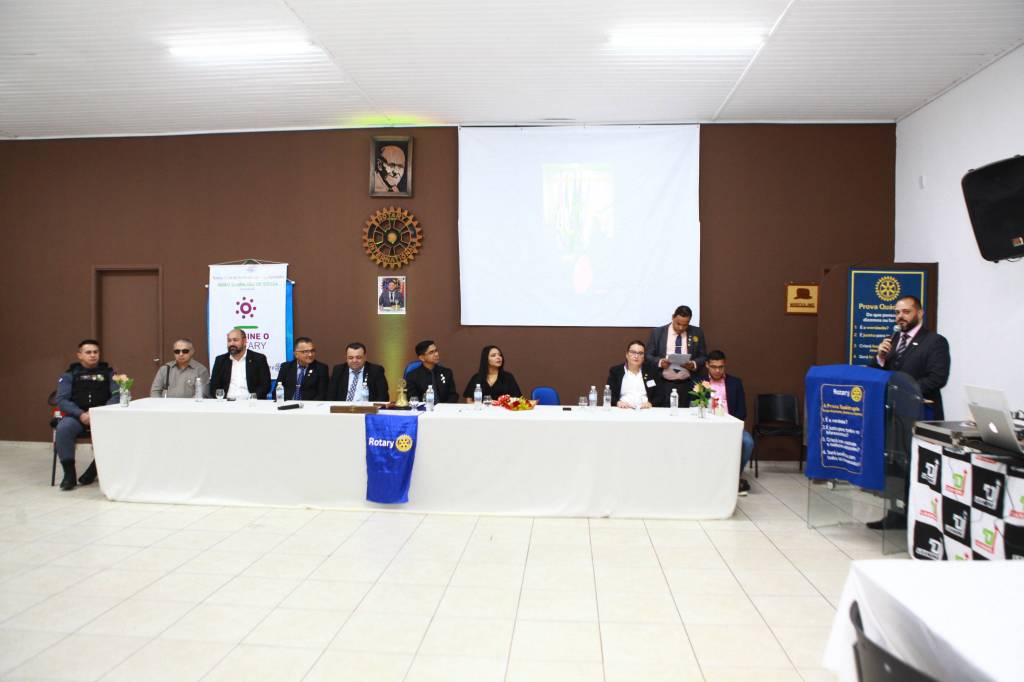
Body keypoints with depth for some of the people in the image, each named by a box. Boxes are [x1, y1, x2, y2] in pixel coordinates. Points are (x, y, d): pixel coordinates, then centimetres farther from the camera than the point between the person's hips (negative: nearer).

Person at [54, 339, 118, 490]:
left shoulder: (108, 373, 12)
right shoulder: (70, 375, 11)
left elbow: (117, 395, 1)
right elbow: (62, 399, 0)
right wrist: (81, 415, -18)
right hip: (76, 415, 0)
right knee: (62, 429, -32)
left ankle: (94, 469, -12)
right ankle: (69, 473, -17)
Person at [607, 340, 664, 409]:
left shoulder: (652, 370, 15)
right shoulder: (615, 371, 12)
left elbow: (660, 396, 10)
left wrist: (651, 403, -12)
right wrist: (617, 403, -17)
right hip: (623, 411, -1)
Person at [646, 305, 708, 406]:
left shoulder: (697, 333, 6)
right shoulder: (657, 332, 3)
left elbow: (703, 357, 9)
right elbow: (648, 356, 4)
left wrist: (694, 364, -12)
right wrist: (660, 362, -15)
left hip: (688, 385, 1)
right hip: (663, 385, -1)